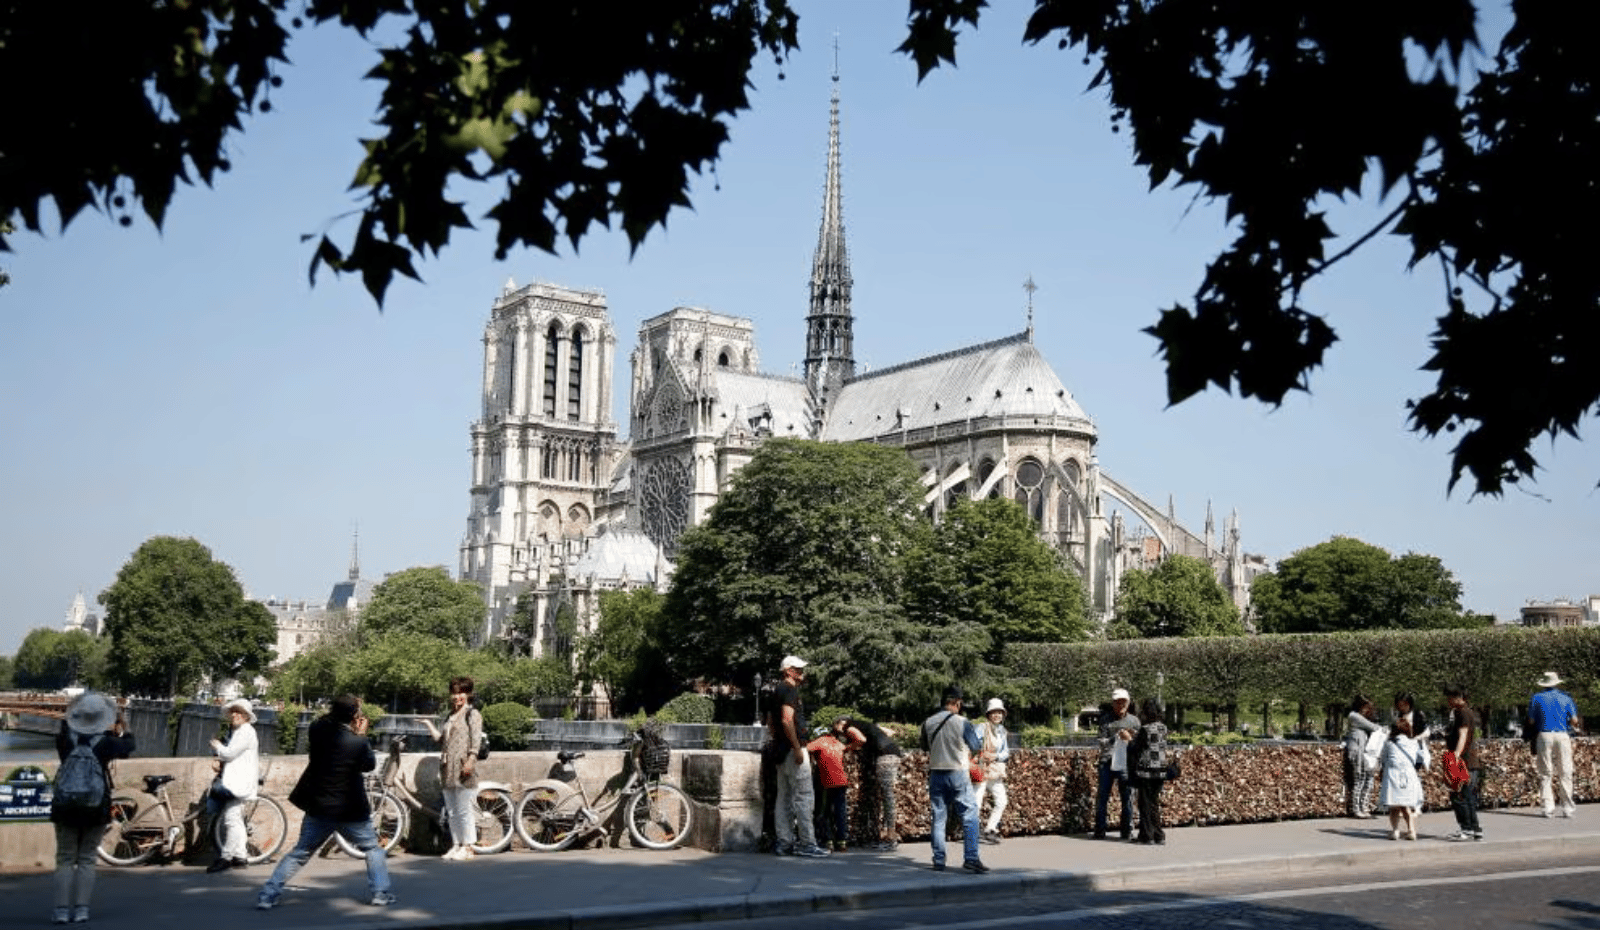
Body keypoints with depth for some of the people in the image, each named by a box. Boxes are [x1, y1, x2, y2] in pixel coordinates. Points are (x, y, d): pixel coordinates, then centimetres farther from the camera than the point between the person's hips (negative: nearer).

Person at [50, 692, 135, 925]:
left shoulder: (65, 738, -5)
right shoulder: (106, 742, -7)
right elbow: (127, 747, 14)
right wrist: (123, 728, 30)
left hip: (65, 807, 1)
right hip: (96, 808, -1)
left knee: (65, 859, 8)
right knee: (87, 859, 7)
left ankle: (62, 910, 0)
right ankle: (81, 909, 0)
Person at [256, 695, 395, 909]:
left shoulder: (318, 729, -7)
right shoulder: (358, 743, -17)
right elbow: (370, 765, 0)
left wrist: (336, 713, 11)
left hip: (318, 807, 4)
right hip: (351, 810, -4)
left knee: (299, 853, 16)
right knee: (373, 849, 16)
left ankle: (267, 896, 11)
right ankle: (380, 893, 14)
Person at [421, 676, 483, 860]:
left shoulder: (472, 714, 0)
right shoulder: (449, 717, 22)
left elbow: (475, 740, -10)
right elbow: (442, 741, 20)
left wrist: (470, 761, -22)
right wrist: (429, 725, 17)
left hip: (463, 770, -8)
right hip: (448, 770, 8)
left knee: (465, 810, -7)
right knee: (451, 811, 10)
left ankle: (467, 847, -2)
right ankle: (456, 845, 17)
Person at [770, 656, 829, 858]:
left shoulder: (778, 691, 18)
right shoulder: (790, 690, -12)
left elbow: (772, 723, 22)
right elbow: (787, 720, -22)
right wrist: (798, 748, -22)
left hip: (782, 750, 10)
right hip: (792, 749, -10)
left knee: (784, 798, 11)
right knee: (804, 797, -8)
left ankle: (784, 842, 13)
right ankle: (807, 844, -8)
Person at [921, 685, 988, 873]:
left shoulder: (928, 723, 0)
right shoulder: (962, 723, -11)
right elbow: (976, 747, -1)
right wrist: (981, 741, 19)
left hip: (936, 773, 4)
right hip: (958, 773, -4)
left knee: (938, 818, 8)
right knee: (969, 816, 3)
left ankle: (938, 861, 9)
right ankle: (971, 858, -5)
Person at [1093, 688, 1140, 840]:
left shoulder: (1134, 721, 10)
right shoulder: (1106, 720, 5)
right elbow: (1102, 742, -2)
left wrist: (1131, 739, -8)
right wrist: (1117, 737, -16)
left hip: (1126, 764, 1)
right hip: (1107, 763, -1)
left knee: (1127, 799, 3)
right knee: (1102, 797, 1)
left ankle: (1127, 831, 13)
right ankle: (1099, 831, 10)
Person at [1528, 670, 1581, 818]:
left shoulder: (1537, 698, 5)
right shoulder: (1566, 698, 6)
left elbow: (1531, 722, 2)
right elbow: (1574, 721, 4)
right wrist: (1577, 724, 25)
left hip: (1544, 735, 0)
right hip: (1562, 736, 0)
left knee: (1545, 774, 2)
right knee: (1565, 773, 4)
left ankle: (1548, 808, -1)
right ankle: (1567, 807, 2)